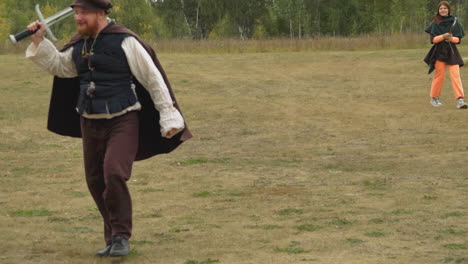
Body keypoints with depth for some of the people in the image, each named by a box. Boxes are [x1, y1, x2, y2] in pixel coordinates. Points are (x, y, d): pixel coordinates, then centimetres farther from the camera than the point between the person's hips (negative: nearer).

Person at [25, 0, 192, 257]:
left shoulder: (124, 41, -12)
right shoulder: (79, 44, 8)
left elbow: (153, 79, -10)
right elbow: (59, 66, 23)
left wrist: (168, 115, -11)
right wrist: (39, 41, 8)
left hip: (123, 122, -7)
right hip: (90, 123, 7)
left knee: (114, 175, -21)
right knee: (96, 182, 9)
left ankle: (121, 237, -6)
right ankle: (114, 239, 23)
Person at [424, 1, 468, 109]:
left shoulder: (454, 22, 4)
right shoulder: (435, 23, 2)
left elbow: (458, 39, 3)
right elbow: (432, 39, -4)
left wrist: (451, 38, -19)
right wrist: (443, 36, -21)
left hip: (452, 52, 1)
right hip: (439, 52, -1)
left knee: (455, 75, -11)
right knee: (440, 75, 2)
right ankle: (434, 98, 20)